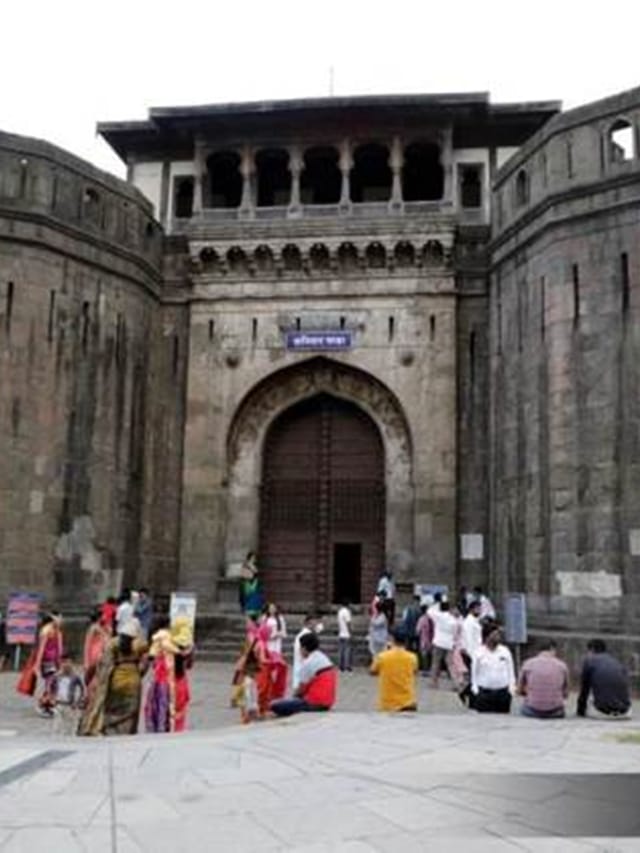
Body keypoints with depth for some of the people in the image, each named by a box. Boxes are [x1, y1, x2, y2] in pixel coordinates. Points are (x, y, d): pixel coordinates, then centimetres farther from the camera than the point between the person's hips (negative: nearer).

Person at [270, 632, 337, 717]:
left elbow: (301, 689, -9)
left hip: (315, 703, -9)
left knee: (275, 706, -11)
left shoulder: (308, 663, -14)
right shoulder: (326, 660, 12)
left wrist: (293, 697, 12)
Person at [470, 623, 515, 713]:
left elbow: (510, 670, 7)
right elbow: (474, 673, 3)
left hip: (503, 692, 2)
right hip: (484, 692, -2)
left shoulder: (505, 651, 1)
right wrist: (475, 689, -1)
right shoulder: (479, 653, -4)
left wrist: (511, 687, 2)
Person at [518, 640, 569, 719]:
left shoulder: (528, 663, 0)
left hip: (531, 712, -1)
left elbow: (520, 690, 7)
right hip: (555, 713, 1)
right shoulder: (562, 665, 2)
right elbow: (565, 694, 8)